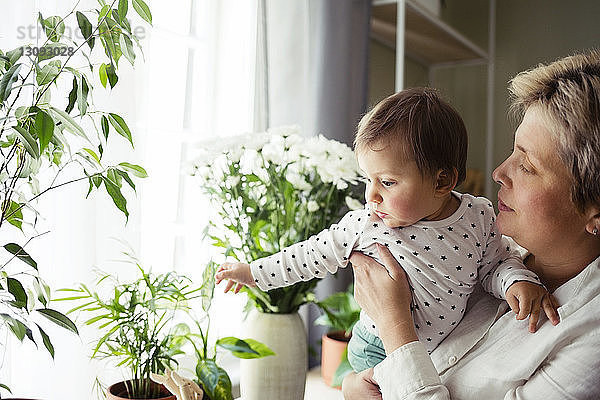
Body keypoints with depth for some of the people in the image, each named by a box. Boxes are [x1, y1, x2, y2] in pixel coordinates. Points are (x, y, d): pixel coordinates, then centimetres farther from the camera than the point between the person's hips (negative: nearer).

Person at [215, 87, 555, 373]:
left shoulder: (478, 217, -14)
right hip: (379, 352, -1)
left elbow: (496, 263, 2)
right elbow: (315, 254, -3)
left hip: (448, 353, 2)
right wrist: (253, 273, 1)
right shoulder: (365, 225, -16)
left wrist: (518, 280, -19)